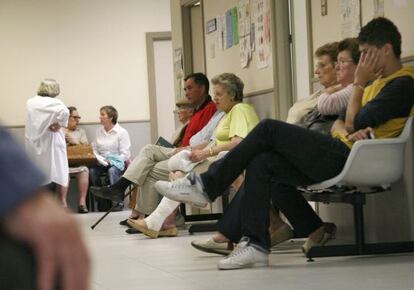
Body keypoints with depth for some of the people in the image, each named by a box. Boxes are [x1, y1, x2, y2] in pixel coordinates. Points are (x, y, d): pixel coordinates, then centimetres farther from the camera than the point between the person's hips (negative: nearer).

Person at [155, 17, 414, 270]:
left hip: (350, 157, -9)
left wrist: (359, 83, 0)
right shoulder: (374, 83, 24)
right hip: (339, 156, 9)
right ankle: (255, 243, -9)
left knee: (269, 129, -13)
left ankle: (205, 186, -8)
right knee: (260, 163, -6)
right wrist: (345, 131, -7)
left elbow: (357, 123, -13)